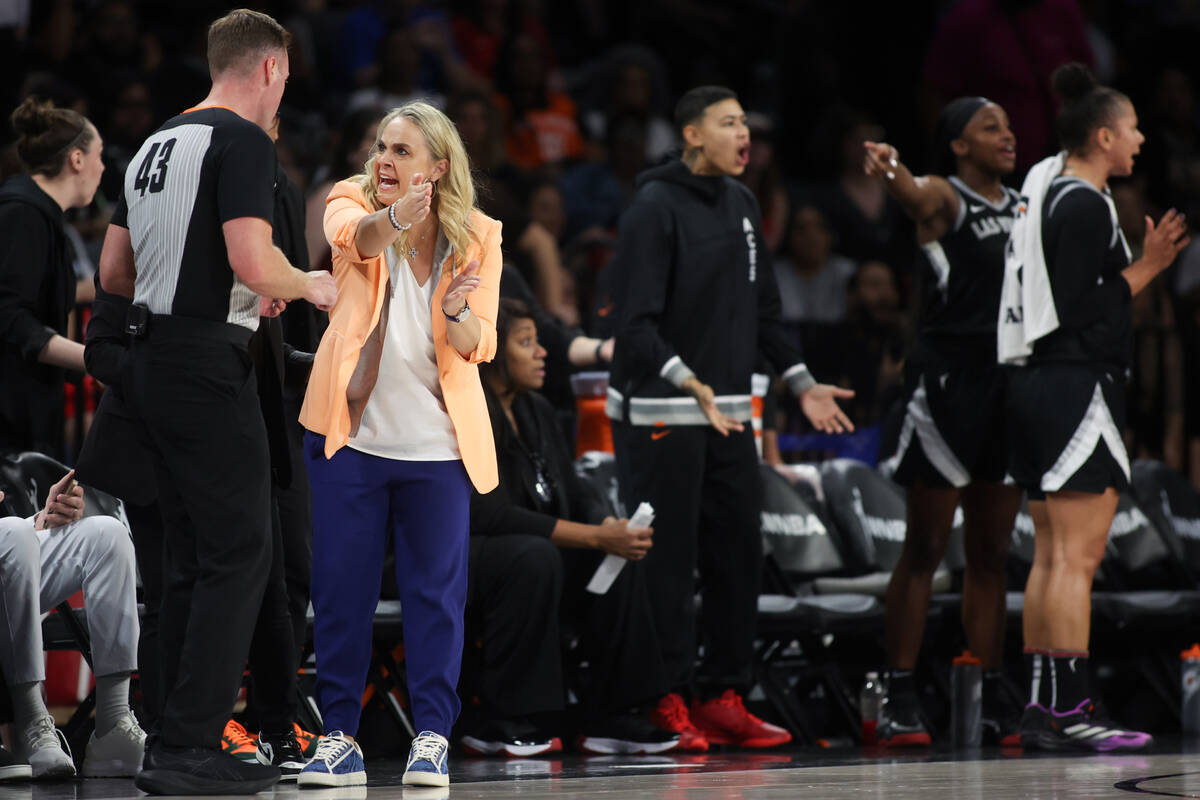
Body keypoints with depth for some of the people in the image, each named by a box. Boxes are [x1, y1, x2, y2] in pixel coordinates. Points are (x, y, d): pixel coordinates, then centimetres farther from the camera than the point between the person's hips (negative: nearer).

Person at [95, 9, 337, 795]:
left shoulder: (157, 144, 17)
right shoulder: (243, 141, -10)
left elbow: (114, 273, 19)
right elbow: (253, 262, -21)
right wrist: (310, 287, -2)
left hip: (153, 361, 9)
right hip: (207, 364, -9)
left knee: (192, 555, 13)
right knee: (240, 551, -6)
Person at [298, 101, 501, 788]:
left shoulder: (477, 239, 0)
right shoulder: (353, 204, -2)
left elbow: (480, 347, -2)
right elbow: (354, 235, -27)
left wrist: (458, 313, -24)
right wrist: (393, 220, -49)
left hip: (436, 443, 0)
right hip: (351, 431, 0)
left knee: (436, 590, -1)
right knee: (341, 587, 1)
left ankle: (433, 737, 5)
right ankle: (339, 737, 7)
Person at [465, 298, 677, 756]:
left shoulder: (537, 411, 8)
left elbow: (572, 492, 9)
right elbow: (492, 515, -27)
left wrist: (611, 526, -16)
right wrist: (596, 536, -29)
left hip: (525, 561, 8)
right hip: (446, 563, -8)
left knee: (619, 560, -12)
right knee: (533, 555, -36)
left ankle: (612, 718, -10)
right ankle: (500, 725, -28)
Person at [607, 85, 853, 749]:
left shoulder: (741, 205, 13)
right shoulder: (654, 208, -11)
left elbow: (763, 309, 21)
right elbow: (636, 321, -17)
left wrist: (802, 383, 14)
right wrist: (687, 382, -29)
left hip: (728, 412, 8)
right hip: (660, 414, -8)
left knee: (738, 555, 7)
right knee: (666, 562, -6)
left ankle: (723, 698, 14)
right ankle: (666, 704, -1)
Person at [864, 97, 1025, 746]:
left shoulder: (1024, 206, 15)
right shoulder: (944, 196, -5)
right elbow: (917, 199, -30)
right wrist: (889, 171, -52)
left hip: (1009, 376, 6)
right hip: (947, 373, -6)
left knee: (992, 553, 10)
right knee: (925, 548, -3)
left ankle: (992, 700, 15)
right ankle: (899, 699, -1)